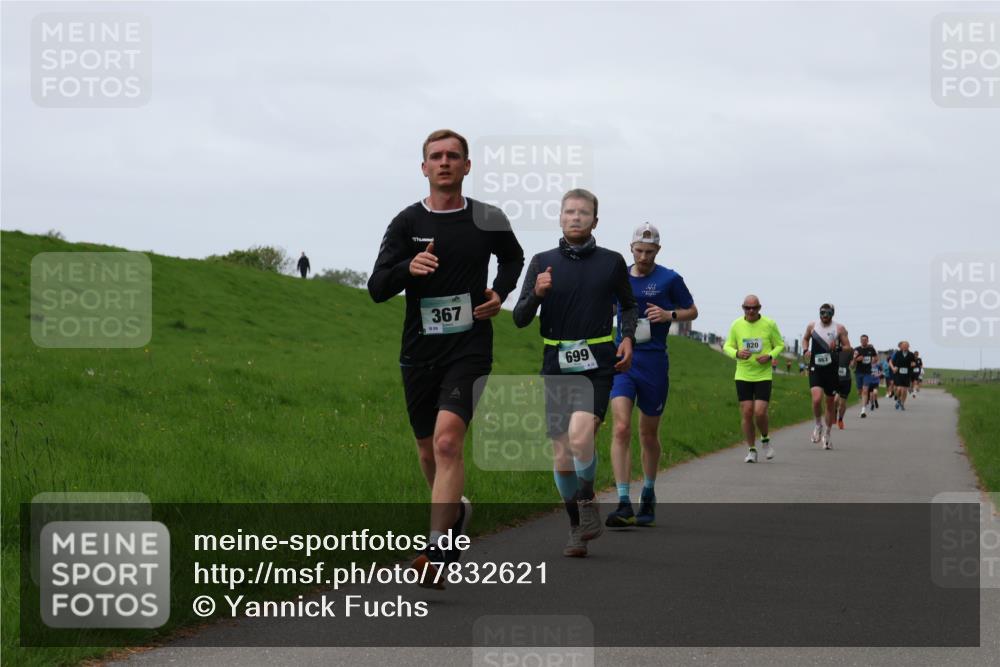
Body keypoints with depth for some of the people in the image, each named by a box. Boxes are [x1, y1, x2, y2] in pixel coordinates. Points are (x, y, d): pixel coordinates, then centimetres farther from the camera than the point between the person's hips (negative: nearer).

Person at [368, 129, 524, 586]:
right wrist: (408, 268, -24)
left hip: (470, 348, -2)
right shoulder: (408, 223, 1)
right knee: (428, 451, 14)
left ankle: (438, 553, -24)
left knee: (447, 441, -20)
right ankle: (456, 510, 45)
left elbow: (513, 257, 25)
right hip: (419, 353, 3)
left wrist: (501, 293, 6)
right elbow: (376, 288, -5)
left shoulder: (488, 220, 3)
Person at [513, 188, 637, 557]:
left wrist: (628, 338, 3)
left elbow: (629, 306, 21)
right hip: (557, 364, 2)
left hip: (597, 364, -2)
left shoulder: (611, 262, 4)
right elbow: (520, 319, 3)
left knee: (580, 434, -24)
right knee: (561, 452, 3)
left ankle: (587, 500, 0)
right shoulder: (542, 262, 5)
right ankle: (577, 527, 18)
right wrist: (536, 294, -16)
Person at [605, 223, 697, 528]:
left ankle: (648, 495, 32)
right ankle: (623, 504, -19)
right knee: (621, 429, -15)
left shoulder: (669, 279, -1)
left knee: (649, 434, 11)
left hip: (654, 362, -1)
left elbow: (692, 311, 8)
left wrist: (669, 315, -11)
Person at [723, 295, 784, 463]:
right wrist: (737, 353, -13)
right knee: (746, 413, -1)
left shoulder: (769, 324, -3)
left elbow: (780, 345, 6)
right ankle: (751, 450, 13)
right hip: (743, 376, 2)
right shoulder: (736, 325, 1)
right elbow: (728, 347, 9)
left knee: (760, 412, -11)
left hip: (764, 375, -2)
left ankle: (765, 440, 18)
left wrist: (769, 356, -13)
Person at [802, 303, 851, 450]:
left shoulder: (839, 329, 0)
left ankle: (827, 434, 26)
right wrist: (805, 350, 3)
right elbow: (805, 339, 23)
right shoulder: (812, 326, 5)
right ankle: (818, 425, 6)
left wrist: (837, 348, -20)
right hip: (815, 368, 0)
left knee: (830, 403, 9)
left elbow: (848, 347, 1)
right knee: (816, 399, -21)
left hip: (832, 369, 0)